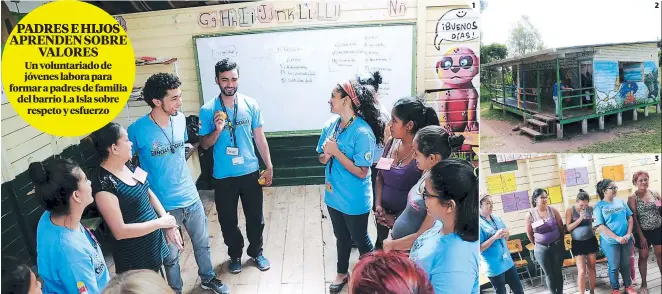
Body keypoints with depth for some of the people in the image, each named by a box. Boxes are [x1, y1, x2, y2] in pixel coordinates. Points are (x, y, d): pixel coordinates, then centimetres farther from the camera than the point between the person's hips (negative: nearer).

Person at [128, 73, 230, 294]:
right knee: (171, 254, 14)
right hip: (164, 205, -5)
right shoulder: (137, 130, -20)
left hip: (191, 197, 5)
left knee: (202, 243, 22)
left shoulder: (180, 119, -4)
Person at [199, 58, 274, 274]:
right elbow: (204, 144, -3)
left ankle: (256, 252, 36)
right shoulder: (207, 110, -9)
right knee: (228, 220, 13)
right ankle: (235, 255, 36)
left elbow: (260, 138, 2)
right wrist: (217, 130, -23)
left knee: (255, 217, 13)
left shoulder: (251, 104, -5)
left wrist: (269, 166, 2)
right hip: (223, 176, -1)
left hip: (250, 172, 1)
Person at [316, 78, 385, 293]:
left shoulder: (362, 132, -24)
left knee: (360, 240, 14)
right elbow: (322, 159, 7)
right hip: (334, 195, 6)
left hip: (354, 200, -6)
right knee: (341, 237, 25)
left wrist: (336, 152, -26)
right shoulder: (331, 125, -2)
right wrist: (326, 154, -16)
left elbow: (361, 172, -24)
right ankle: (342, 273, 45)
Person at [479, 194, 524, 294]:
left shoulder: (497, 218, 4)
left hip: (508, 262, 6)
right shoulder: (479, 224, -16)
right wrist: (494, 237, -25)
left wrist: (507, 234, -8)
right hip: (494, 267, -6)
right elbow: (479, 248, -19)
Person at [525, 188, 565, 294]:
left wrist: (560, 242, 9)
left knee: (558, 272, 13)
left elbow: (561, 227, 4)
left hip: (557, 246, 1)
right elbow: (529, 233, 1)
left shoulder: (553, 210, -6)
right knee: (549, 274, 10)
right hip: (542, 248, -1)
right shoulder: (530, 214, -10)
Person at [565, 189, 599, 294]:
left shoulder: (590, 209, -3)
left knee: (592, 268, 13)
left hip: (591, 241, 3)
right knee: (581, 271, -5)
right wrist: (580, 219, -20)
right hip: (578, 243, -3)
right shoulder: (570, 210, -8)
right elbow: (568, 228, -10)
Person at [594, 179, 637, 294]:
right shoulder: (599, 206, -11)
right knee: (614, 267, 7)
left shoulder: (620, 201, 3)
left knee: (625, 264, 16)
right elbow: (599, 226, -15)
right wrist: (617, 238, -18)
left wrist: (628, 234, -7)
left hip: (626, 240, 4)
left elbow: (630, 218, 7)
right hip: (610, 242, -4)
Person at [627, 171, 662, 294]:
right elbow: (633, 218, -11)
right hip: (643, 232, -3)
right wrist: (641, 236, -13)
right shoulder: (633, 198, -10)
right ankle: (644, 284, 20)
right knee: (643, 257, 8)